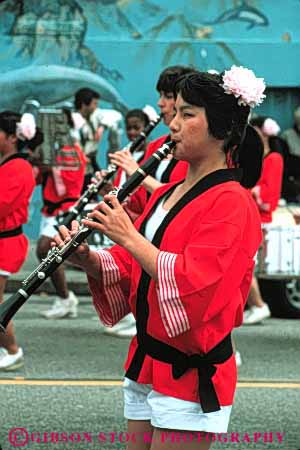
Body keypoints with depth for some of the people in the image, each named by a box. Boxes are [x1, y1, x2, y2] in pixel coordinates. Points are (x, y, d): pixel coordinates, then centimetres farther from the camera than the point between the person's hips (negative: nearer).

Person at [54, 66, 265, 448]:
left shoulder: (232, 203, -14)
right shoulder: (166, 194, 13)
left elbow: (191, 285, -25)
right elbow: (129, 272, 15)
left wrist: (128, 236, -23)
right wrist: (87, 259, -4)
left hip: (191, 377, -8)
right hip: (146, 365, 8)